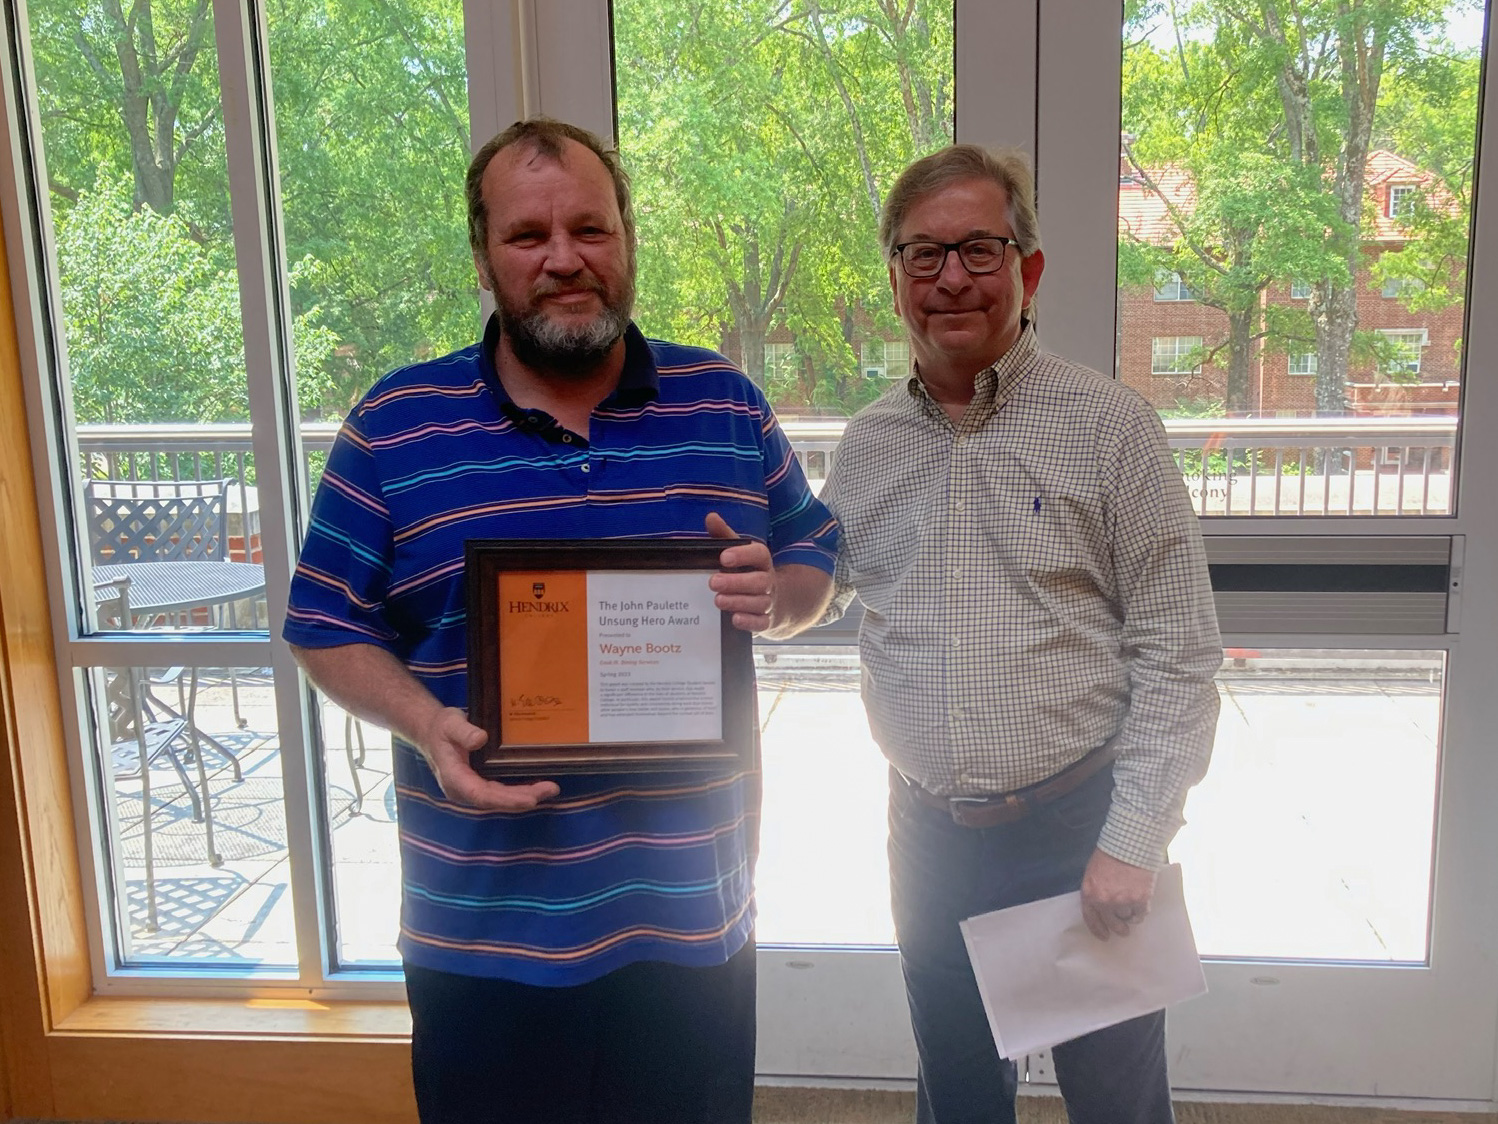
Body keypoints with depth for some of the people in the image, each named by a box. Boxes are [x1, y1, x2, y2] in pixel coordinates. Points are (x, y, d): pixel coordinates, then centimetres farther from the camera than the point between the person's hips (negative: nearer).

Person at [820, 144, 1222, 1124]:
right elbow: (819, 597, 18)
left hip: (1081, 825, -3)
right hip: (928, 832, 4)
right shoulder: (866, 445, 4)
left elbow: (1179, 652, -9)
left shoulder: (1109, 426, -8)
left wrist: (1133, 844, -13)